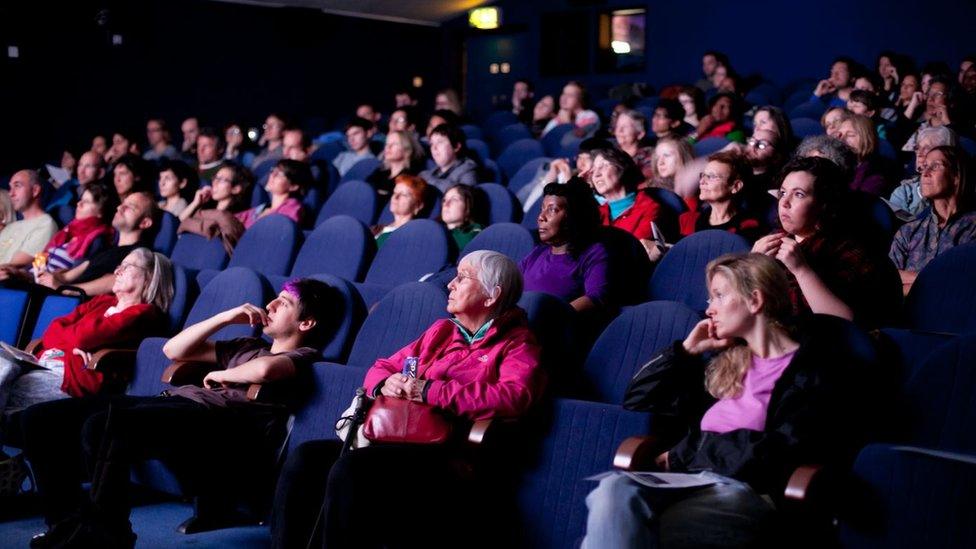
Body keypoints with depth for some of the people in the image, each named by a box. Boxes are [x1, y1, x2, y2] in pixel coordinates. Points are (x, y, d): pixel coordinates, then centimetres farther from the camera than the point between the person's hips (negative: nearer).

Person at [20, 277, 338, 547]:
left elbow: (264, 370, -16)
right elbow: (173, 350, 32)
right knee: (39, 419, -3)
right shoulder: (247, 346, 34)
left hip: (213, 418, -9)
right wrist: (226, 317, 24)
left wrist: (221, 374, 3)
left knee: (102, 426, -35)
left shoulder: (303, 356, 10)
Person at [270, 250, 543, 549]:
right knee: (305, 458, -20)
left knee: (350, 470, -32)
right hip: (393, 440, 7)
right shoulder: (441, 330, 27)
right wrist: (386, 384, 3)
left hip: (445, 456, -6)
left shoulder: (517, 344, 7)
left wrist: (430, 392, -14)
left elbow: (514, 397, -14)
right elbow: (381, 367, 29)